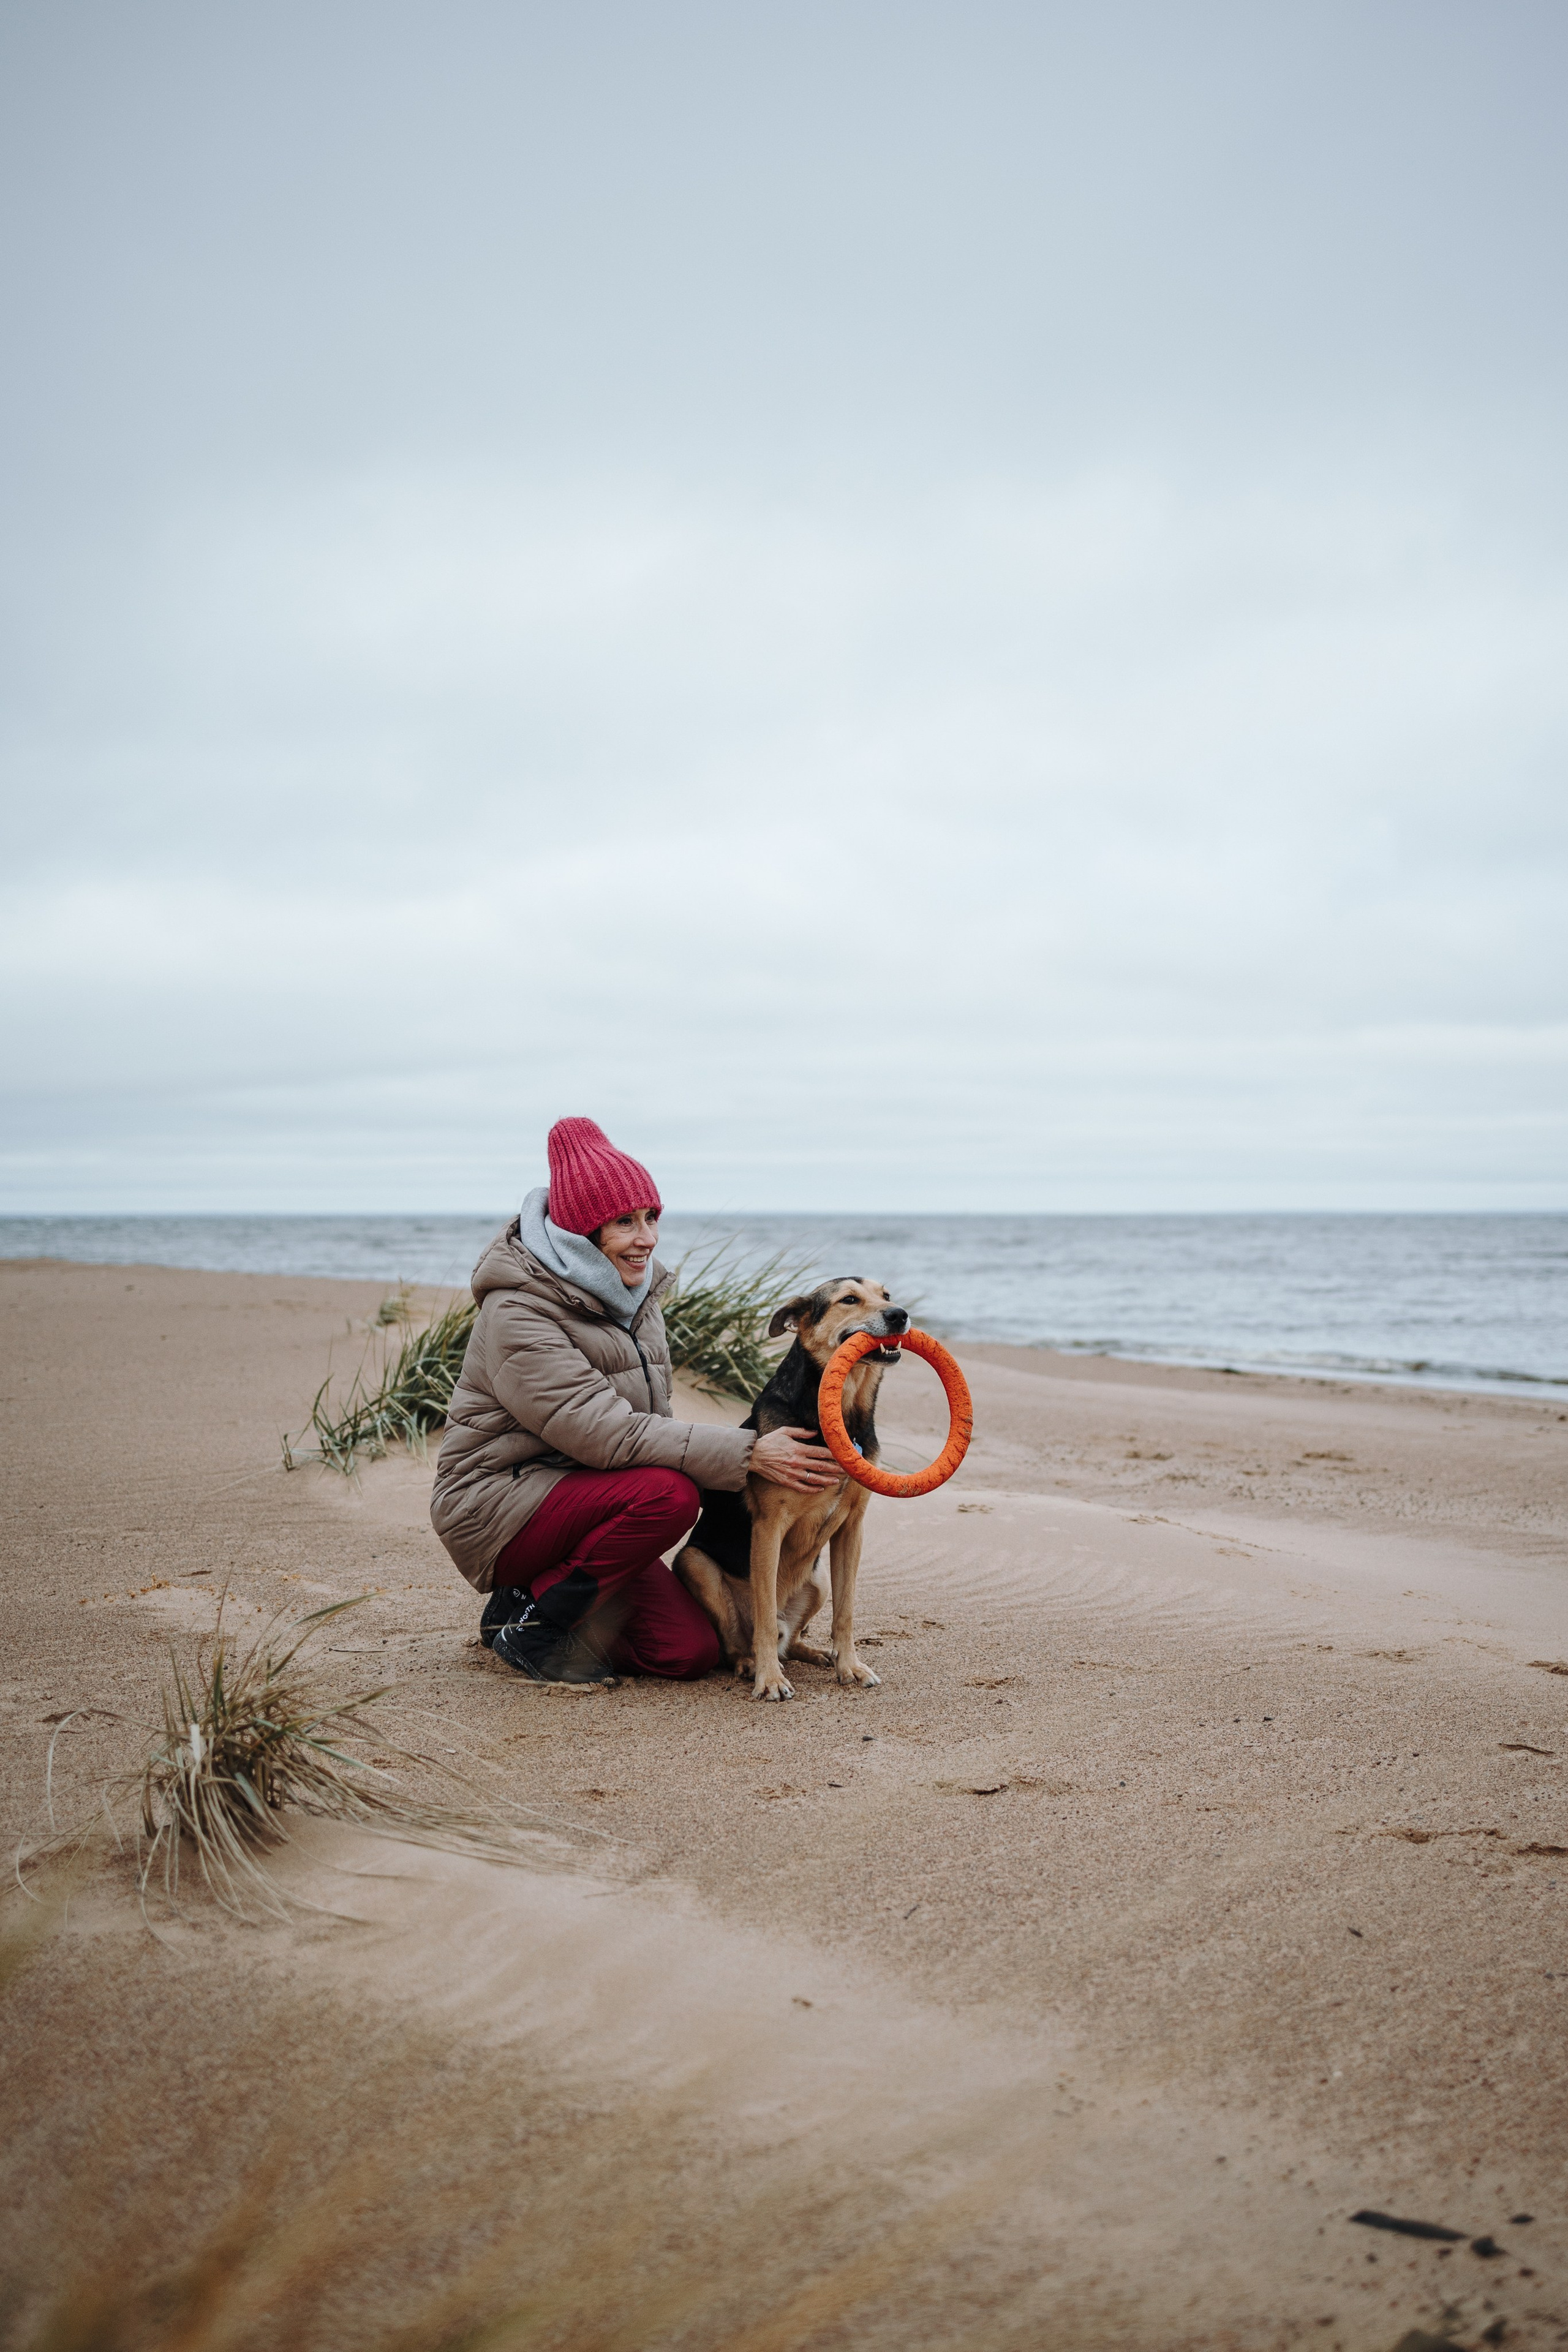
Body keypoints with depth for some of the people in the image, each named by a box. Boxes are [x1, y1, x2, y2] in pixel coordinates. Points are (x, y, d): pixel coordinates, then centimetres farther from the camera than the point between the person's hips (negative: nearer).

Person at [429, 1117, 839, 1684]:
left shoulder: (633, 1293, 7)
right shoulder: (517, 1315, -21)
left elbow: (649, 1420, 17)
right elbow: (606, 1435, -28)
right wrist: (747, 1455, -31)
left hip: (581, 1498, 8)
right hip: (498, 1505, -8)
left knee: (690, 1651, -7)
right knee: (667, 1493, -31)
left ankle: (554, 1597, 15)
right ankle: (527, 1617, -13)